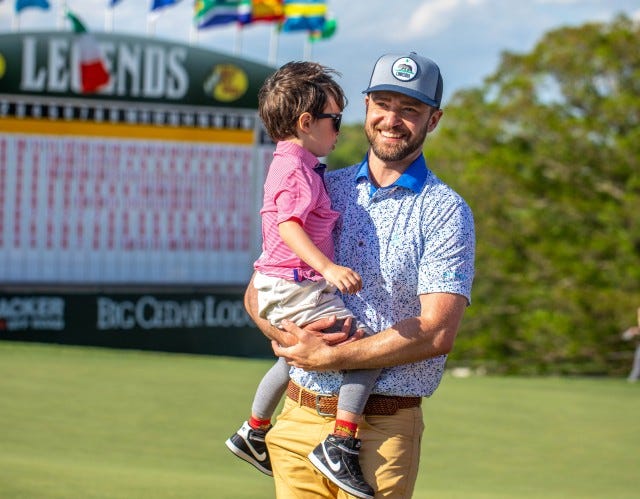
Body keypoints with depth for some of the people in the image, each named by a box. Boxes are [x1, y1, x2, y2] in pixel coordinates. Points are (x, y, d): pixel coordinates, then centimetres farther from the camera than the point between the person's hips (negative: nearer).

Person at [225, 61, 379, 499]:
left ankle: (254, 432, 50)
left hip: (279, 290, 11)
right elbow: (288, 226, -29)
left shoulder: (289, 165, 17)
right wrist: (328, 267, -39)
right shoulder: (296, 170, -15)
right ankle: (341, 445, -22)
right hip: (298, 289, -11)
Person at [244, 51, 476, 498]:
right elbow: (258, 291, 12)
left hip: (383, 429, -4)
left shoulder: (446, 213, -2)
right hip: (299, 418, 4)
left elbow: (437, 333, -12)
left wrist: (328, 356, -12)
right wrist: (288, 336, -10)